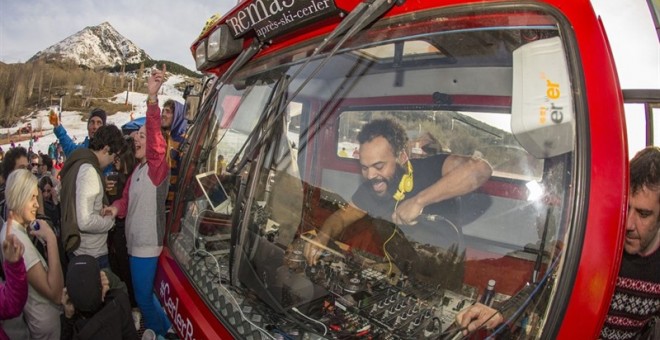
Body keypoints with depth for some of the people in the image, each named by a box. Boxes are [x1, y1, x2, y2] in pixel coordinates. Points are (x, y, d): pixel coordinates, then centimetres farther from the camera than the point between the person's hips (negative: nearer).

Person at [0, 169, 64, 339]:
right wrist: (51, 239, -30)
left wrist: (35, 236, 1)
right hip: (45, 321, -9)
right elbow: (56, 293, -31)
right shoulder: (16, 238, -26)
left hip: (34, 314, 9)